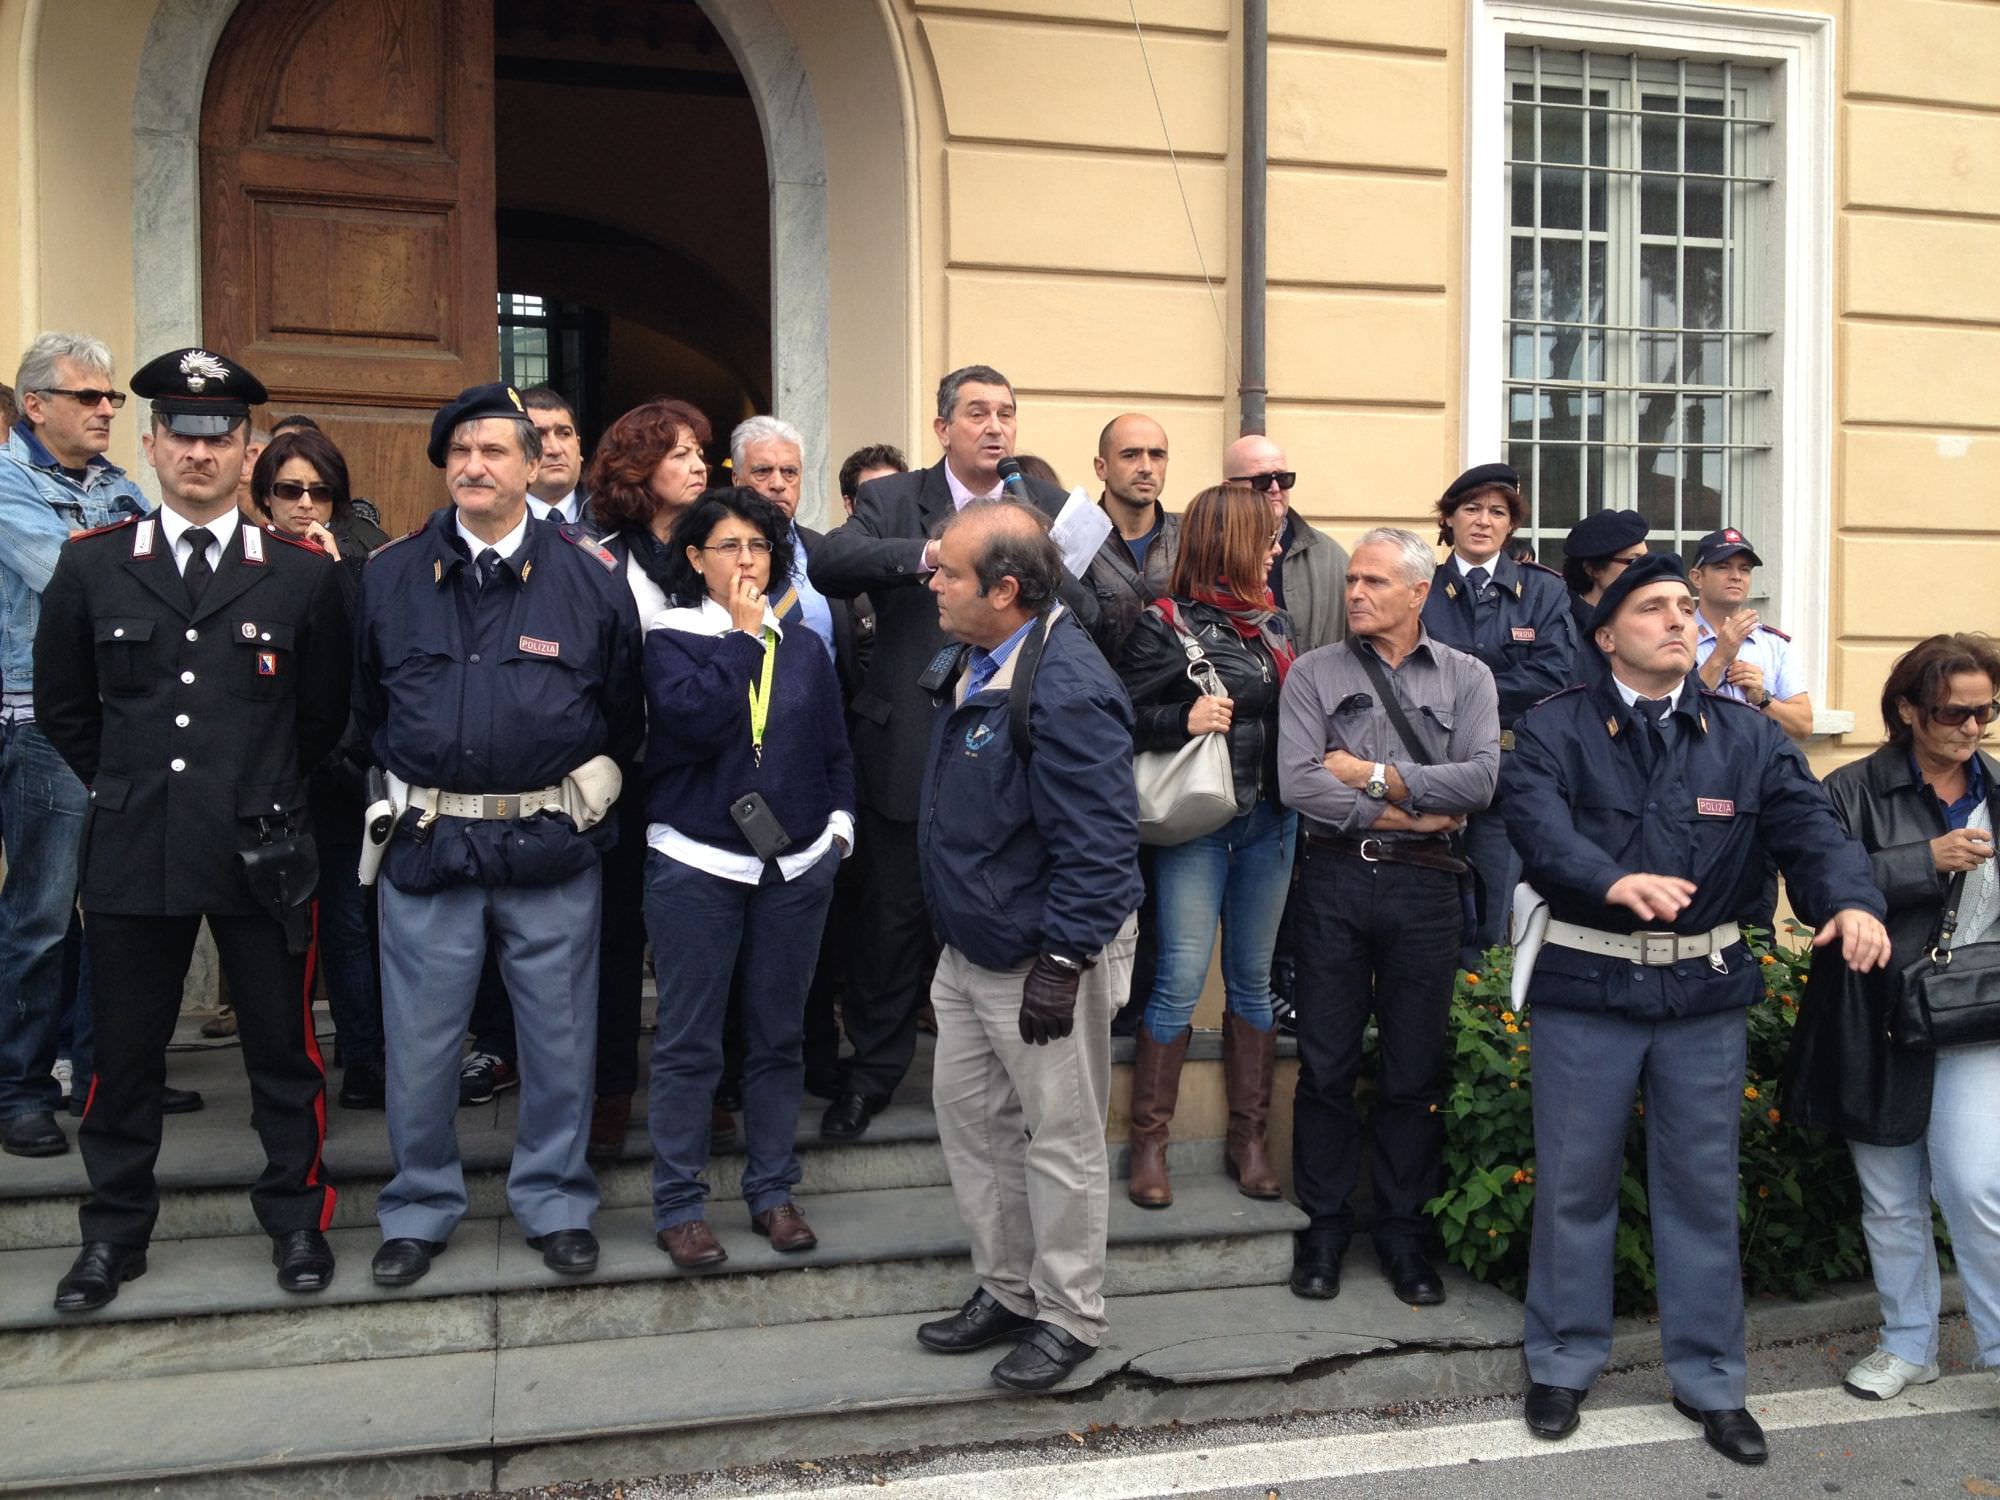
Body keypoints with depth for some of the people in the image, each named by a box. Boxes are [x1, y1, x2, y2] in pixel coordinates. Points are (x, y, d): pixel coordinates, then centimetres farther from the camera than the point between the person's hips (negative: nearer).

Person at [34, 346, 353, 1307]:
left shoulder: (305, 574, 0)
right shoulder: (91, 566, 4)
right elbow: (62, 708, 13)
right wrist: (126, 790, 11)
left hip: (261, 850, -1)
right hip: (132, 849, 2)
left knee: (282, 1046, 9)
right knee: (125, 1054, 12)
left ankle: (297, 1218, 26)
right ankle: (115, 1232, 29)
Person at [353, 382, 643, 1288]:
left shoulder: (590, 575, -1)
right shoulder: (390, 575, 4)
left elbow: (624, 707, 7)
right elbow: (362, 705, 13)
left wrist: (584, 795, 6)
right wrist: (396, 795, 11)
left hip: (552, 845, -1)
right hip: (426, 841, 1)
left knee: (560, 1038, 9)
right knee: (419, 1040, 8)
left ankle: (556, 1203, 26)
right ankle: (419, 1208, 27)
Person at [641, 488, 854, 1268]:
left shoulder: (804, 646, 10)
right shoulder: (671, 638, -1)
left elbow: (836, 747, 15)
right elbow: (695, 719, -20)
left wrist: (839, 822, 6)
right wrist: (743, 635, -13)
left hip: (796, 867, 4)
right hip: (695, 866, -3)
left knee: (779, 1038, 11)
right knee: (688, 1043, 3)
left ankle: (772, 1190, 24)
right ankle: (678, 1204, 15)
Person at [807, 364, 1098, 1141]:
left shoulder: (1045, 506, 6)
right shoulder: (891, 499, -1)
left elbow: (1088, 609, -2)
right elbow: (828, 562, -20)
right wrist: (928, 552, -33)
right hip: (908, 748, -1)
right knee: (893, 916, 10)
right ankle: (873, 1070, 28)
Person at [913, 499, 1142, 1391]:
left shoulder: (1066, 689, -25)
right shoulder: (981, 664, 6)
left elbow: (1097, 844, -26)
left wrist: (1061, 964, -24)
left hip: (1042, 959, -10)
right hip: (970, 950, 10)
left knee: (1061, 1139, 6)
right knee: (967, 1114, 18)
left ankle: (1067, 1319, 24)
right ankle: (1006, 1291, 35)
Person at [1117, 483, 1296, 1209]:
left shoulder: (1272, 620, 10)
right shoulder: (1167, 624, -8)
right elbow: (1121, 718, -10)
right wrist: (1183, 720, -24)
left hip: (1270, 821, 6)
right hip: (1197, 823, -6)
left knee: (1253, 977, 11)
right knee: (1181, 979, -6)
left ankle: (1249, 1135, 21)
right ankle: (1149, 1140, 7)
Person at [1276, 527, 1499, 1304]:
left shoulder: (1466, 677, 7)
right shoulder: (1314, 674, 4)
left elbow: (1479, 780, -9)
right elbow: (1297, 783, -9)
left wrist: (1372, 775, -9)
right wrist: (1410, 810, -9)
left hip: (1423, 886, 1)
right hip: (1334, 880, 0)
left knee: (1415, 1072, 8)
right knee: (1326, 1064, 6)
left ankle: (1404, 1233, 22)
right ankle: (1324, 1227, 20)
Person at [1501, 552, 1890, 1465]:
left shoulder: (1748, 738, 6)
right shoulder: (1555, 729, -4)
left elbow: (1809, 826, -6)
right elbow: (1539, 826, -20)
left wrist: (1852, 901, -27)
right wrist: (1616, 883, -39)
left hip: (1705, 989, 3)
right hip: (1585, 986, -2)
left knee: (1703, 1186, 13)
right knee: (1575, 1182, 9)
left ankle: (1709, 1381, 29)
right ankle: (1562, 1365, 27)